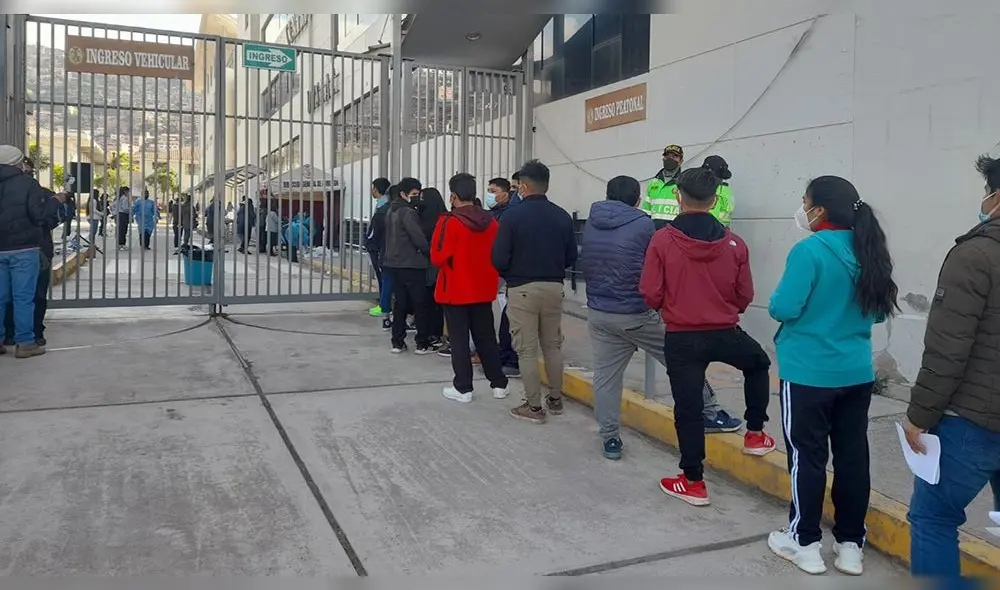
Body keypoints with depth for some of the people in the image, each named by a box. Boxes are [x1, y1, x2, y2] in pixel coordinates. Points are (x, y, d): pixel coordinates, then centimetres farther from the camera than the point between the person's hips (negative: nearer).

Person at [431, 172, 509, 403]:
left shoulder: (449, 222, -16)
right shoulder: (491, 222, 1)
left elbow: (438, 258, -15)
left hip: (456, 291, -5)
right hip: (483, 290, 5)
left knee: (459, 340, 5)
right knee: (486, 337, 15)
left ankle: (463, 388, 9)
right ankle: (499, 384, 21)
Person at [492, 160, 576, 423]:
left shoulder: (513, 215, -12)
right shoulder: (563, 216, 1)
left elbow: (499, 259, -13)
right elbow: (571, 257, 5)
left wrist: (508, 274, 8)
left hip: (522, 289, -4)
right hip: (554, 287, 5)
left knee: (526, 350, 4)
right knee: (553, 346, 17)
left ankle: (534, 406, 9)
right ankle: (555, 398, 28)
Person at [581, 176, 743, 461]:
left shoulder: (590, 224, 5)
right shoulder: (643, 224, -9)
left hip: (598, 313, 5)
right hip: (637, 313, -4)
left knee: (605, 376, 8)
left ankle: (610, 438, 13)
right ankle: (710, 414, 19)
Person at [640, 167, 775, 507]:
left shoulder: (662, 241, -12)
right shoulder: (734, 243, -4)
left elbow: (651, 295, -9)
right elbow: (745, 296, 4)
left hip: (681, 338, -2)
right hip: (726, 334, 2)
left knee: (688, 409, 8)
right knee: (758, 363, 33)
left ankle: (693, 482, 17)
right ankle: (755, 434, 36)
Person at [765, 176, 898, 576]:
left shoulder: (810, 250, -17)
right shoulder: (867, 252, 5)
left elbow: (783, 309, -18)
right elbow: (879, 311, 15)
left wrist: (777, 297, 2)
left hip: (808, 374, -6)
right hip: (857, 374, 7)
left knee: (807, 458, 5)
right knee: (852, 457, 12)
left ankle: (804, 543, 17)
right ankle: (851, 545, 23)